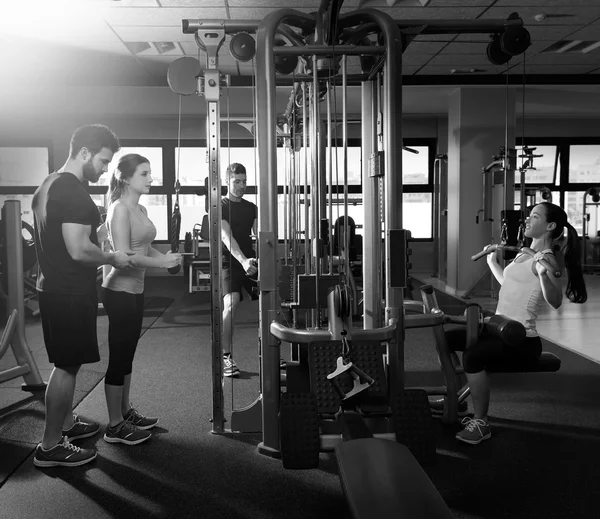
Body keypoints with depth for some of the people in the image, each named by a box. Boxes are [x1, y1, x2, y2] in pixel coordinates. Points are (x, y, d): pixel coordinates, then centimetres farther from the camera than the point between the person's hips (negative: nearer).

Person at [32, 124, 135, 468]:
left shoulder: (49, 185, 13)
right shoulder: (74, 192, -20)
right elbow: (79, 250, -26)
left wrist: (97, 232, 17)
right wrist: (113, 258, -11)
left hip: (54, 287, 10)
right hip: (71, 293, -10)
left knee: (67, 362, 21)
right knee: (68, 365, -2)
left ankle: (66, 423, 35)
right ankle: (51, 447, 8)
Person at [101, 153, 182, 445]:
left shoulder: (140, 209, 12)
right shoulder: (120, 208, -15)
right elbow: (122, 255, -21)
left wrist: (167, 257, 0)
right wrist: (160, 262, -25)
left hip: (135, 290, 9)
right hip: (120, 291, -9)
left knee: (127, 355, 17)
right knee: (119, 358, -1)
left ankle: (125, 412, 30)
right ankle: (115, 426, 9)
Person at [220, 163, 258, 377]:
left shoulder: (251, 207, 13)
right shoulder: (220, 207, -4)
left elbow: (258, 235, 2)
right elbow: (227, 237, -19)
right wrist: (243, 261, -34)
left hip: (251, 261, 6)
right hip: (230, 262, -5)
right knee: (231, 303, -26)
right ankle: (226, 356, -15)